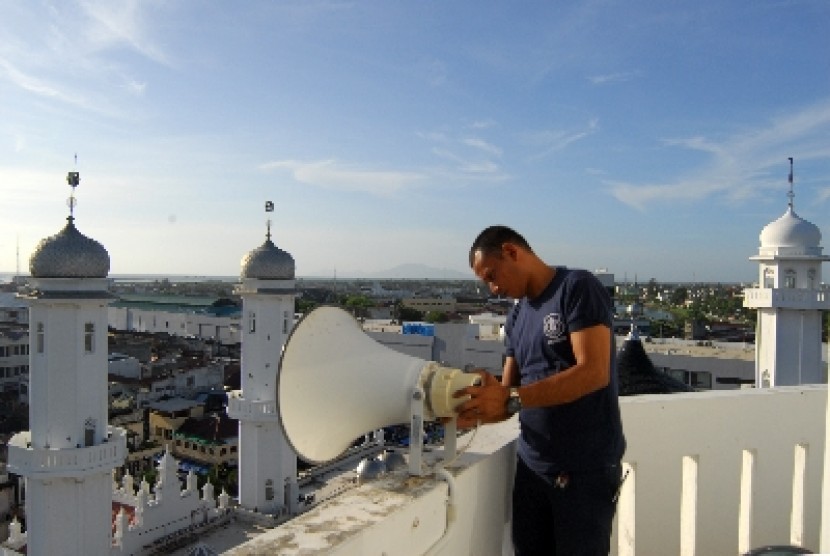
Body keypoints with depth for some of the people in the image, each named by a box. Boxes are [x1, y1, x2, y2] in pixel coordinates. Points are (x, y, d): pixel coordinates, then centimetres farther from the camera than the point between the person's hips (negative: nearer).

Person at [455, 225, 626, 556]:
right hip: (532, 464, 7)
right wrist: (476, 412, -13)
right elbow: (508, 396, 8)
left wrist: (511, 399, -27)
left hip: (586, 467, -6)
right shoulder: (516, 317, 10)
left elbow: (594, 373, -23)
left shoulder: (578, 288, -11)